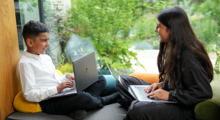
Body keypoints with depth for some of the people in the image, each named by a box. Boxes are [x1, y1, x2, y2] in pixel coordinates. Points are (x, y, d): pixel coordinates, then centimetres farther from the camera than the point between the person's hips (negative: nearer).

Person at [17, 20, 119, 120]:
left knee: (101, 79, 3)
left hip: (64, 93, 9)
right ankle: (102, 101, 1)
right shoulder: (25, 63, -9)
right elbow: (29, 95, -17)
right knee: (83, 97, -35)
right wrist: (57, 89, -23)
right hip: (49, 102, -9)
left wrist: (66, 77, 3)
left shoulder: (46, 58, 17)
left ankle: (77, 108, -20)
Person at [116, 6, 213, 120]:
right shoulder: (172, 48, 6)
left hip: (185, 109, -9)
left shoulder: (188, 56, -22)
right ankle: (135, 103, -13)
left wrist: (169, 95, -22)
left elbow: (205, 92, -25)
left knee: (137, 110, -35)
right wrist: (162, 84, 1)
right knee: (123, 80, 7)